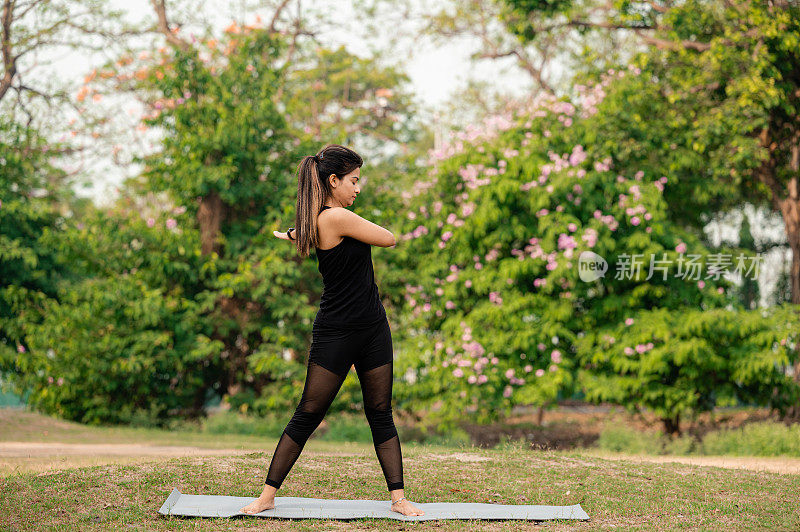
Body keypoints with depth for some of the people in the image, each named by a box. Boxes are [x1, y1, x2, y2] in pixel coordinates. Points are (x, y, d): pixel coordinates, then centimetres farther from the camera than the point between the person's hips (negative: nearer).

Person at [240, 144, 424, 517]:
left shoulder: (317, 221, 8)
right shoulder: (337, 218, -20)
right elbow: (389, 239, -7)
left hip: (373, 331, 9)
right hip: (336, 334, -9)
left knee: (381, 414, 7)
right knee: (307, 416, -1)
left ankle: (398, 497, 9)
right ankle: (268, 495, 8)